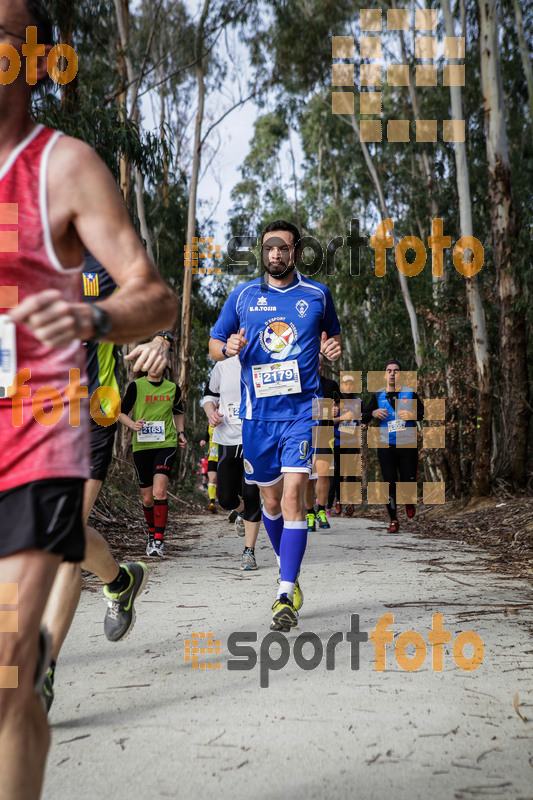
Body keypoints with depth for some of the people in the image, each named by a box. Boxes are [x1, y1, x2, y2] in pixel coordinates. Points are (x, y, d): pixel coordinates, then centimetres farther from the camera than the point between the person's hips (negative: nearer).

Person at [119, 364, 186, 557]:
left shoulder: (173, 388, 9)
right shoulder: (136, 386, 1)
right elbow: (121, 413, 4)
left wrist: (181, 433, 12)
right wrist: (132, 424, -16)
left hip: (166, 445, 0)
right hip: (141, 445, 0)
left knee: (159, 491, -21)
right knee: (147, 499, 5)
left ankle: (159, 540, -18)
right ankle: (152, 532, 33)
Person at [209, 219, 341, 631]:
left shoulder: (318, 294, 7)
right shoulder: (242, 296, 7)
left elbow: (333, 334, 22)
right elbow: (214, 343, 15)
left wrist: (334, 346, -1)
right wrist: (228, 349, -8)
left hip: (302, 408, -2)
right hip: (257, 412, 2)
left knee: (293, 494, -16)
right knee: (271, 499, 11)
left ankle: (286, 596, -14)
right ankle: (288, 570, 37)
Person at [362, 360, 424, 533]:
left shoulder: (410, 393, 5)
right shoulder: (378, 395, 7)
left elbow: (423, 413, 11)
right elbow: (363, 417, 12)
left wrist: (413, 415, -10)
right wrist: (373, 413, -9)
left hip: (408, 446, -1)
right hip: (385, 446, 1)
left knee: (408, 481, -1)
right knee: (389, 483, -3)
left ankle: (409, 501, 35)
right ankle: (393, 520, 7)